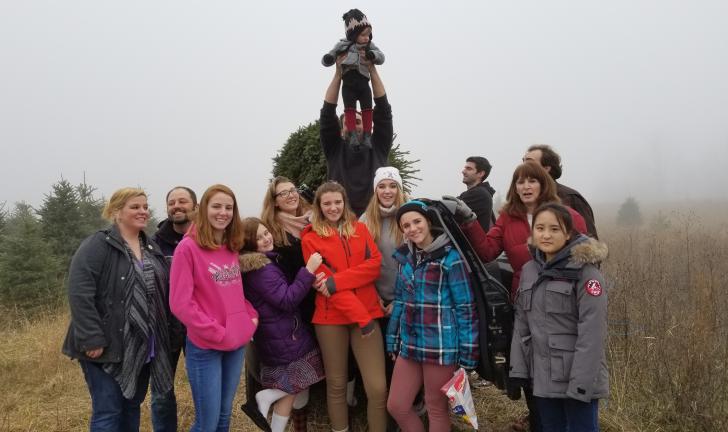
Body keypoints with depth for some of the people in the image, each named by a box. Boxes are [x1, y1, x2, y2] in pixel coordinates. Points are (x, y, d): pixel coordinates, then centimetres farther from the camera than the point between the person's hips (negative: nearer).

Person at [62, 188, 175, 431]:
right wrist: (92, 339, -22)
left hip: (143, 348, 7)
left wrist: (162, 336, 11)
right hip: (108, 347, -7)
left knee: (132, 407, 17)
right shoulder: (97, 246, -12)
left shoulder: (151, 248, 12)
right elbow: (79, 294, -19)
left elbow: (162, 292, 17)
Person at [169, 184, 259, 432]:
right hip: (205, 346, -6)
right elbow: (180, 303, -16)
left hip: (237, 343, 6)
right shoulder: (188, 247, -12)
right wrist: (217, 333, -15)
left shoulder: (232, 248, 9)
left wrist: (252, 316, 0)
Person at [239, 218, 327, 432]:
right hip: (285, 336, -9)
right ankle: (267, 396, -1)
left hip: (275, 335, 9)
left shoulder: (254, 265, 10)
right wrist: (308, 270, -28)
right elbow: (287, 300, -25)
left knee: (290, 387, 16)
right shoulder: (261, 269, -20)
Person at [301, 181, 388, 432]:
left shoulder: (359, 229, 10)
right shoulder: (311, 239, 1)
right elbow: (323, 282, -6)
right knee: (336, 384, 10)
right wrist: (360, 315, -13)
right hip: (331, 318, -1)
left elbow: (375, 264, -2)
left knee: (377, 388, -4)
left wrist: (337, 281, -15)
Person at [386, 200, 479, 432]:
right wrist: (392, 341, 16)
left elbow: (465, 307, -11)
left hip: (441, 345, -6)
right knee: (396, 406, 11)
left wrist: (467, 353, -13)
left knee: (436, 409, 10)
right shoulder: (405, 257, 8)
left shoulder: (449, 256, -11)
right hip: (409, 343, 6)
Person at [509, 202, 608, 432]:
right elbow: (521, 324, 9)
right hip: (542, 378, 6)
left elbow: (592, 332, -17)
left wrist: (582, 382, -20)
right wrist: (517, 370, 4)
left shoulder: (585, 272, -13)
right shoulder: (528, 270, 6)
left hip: (577, 378, -6)